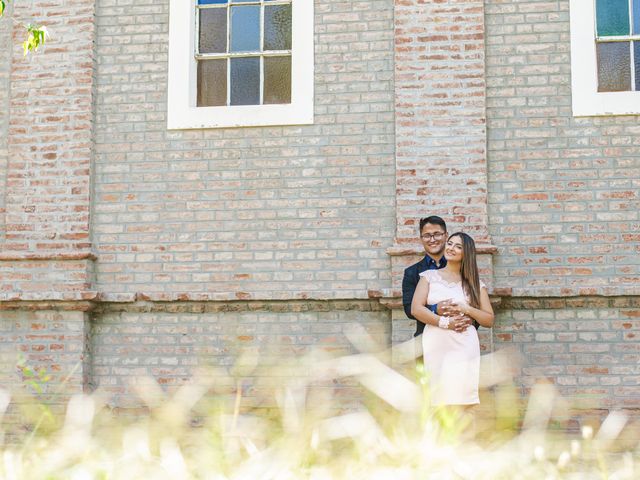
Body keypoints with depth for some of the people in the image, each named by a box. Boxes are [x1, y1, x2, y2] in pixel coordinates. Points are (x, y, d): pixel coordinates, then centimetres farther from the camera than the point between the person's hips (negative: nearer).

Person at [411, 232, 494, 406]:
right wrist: (445, 322, -11)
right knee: (437, 392, -7)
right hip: (435, 345, 0)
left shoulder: (475, 284, 13)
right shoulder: (429, 276, 11)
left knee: (462, 393, -8)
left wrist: (467, 309, -7)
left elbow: (489, 320, 10)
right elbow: (416, 309, 0)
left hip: (464, 347, 0)